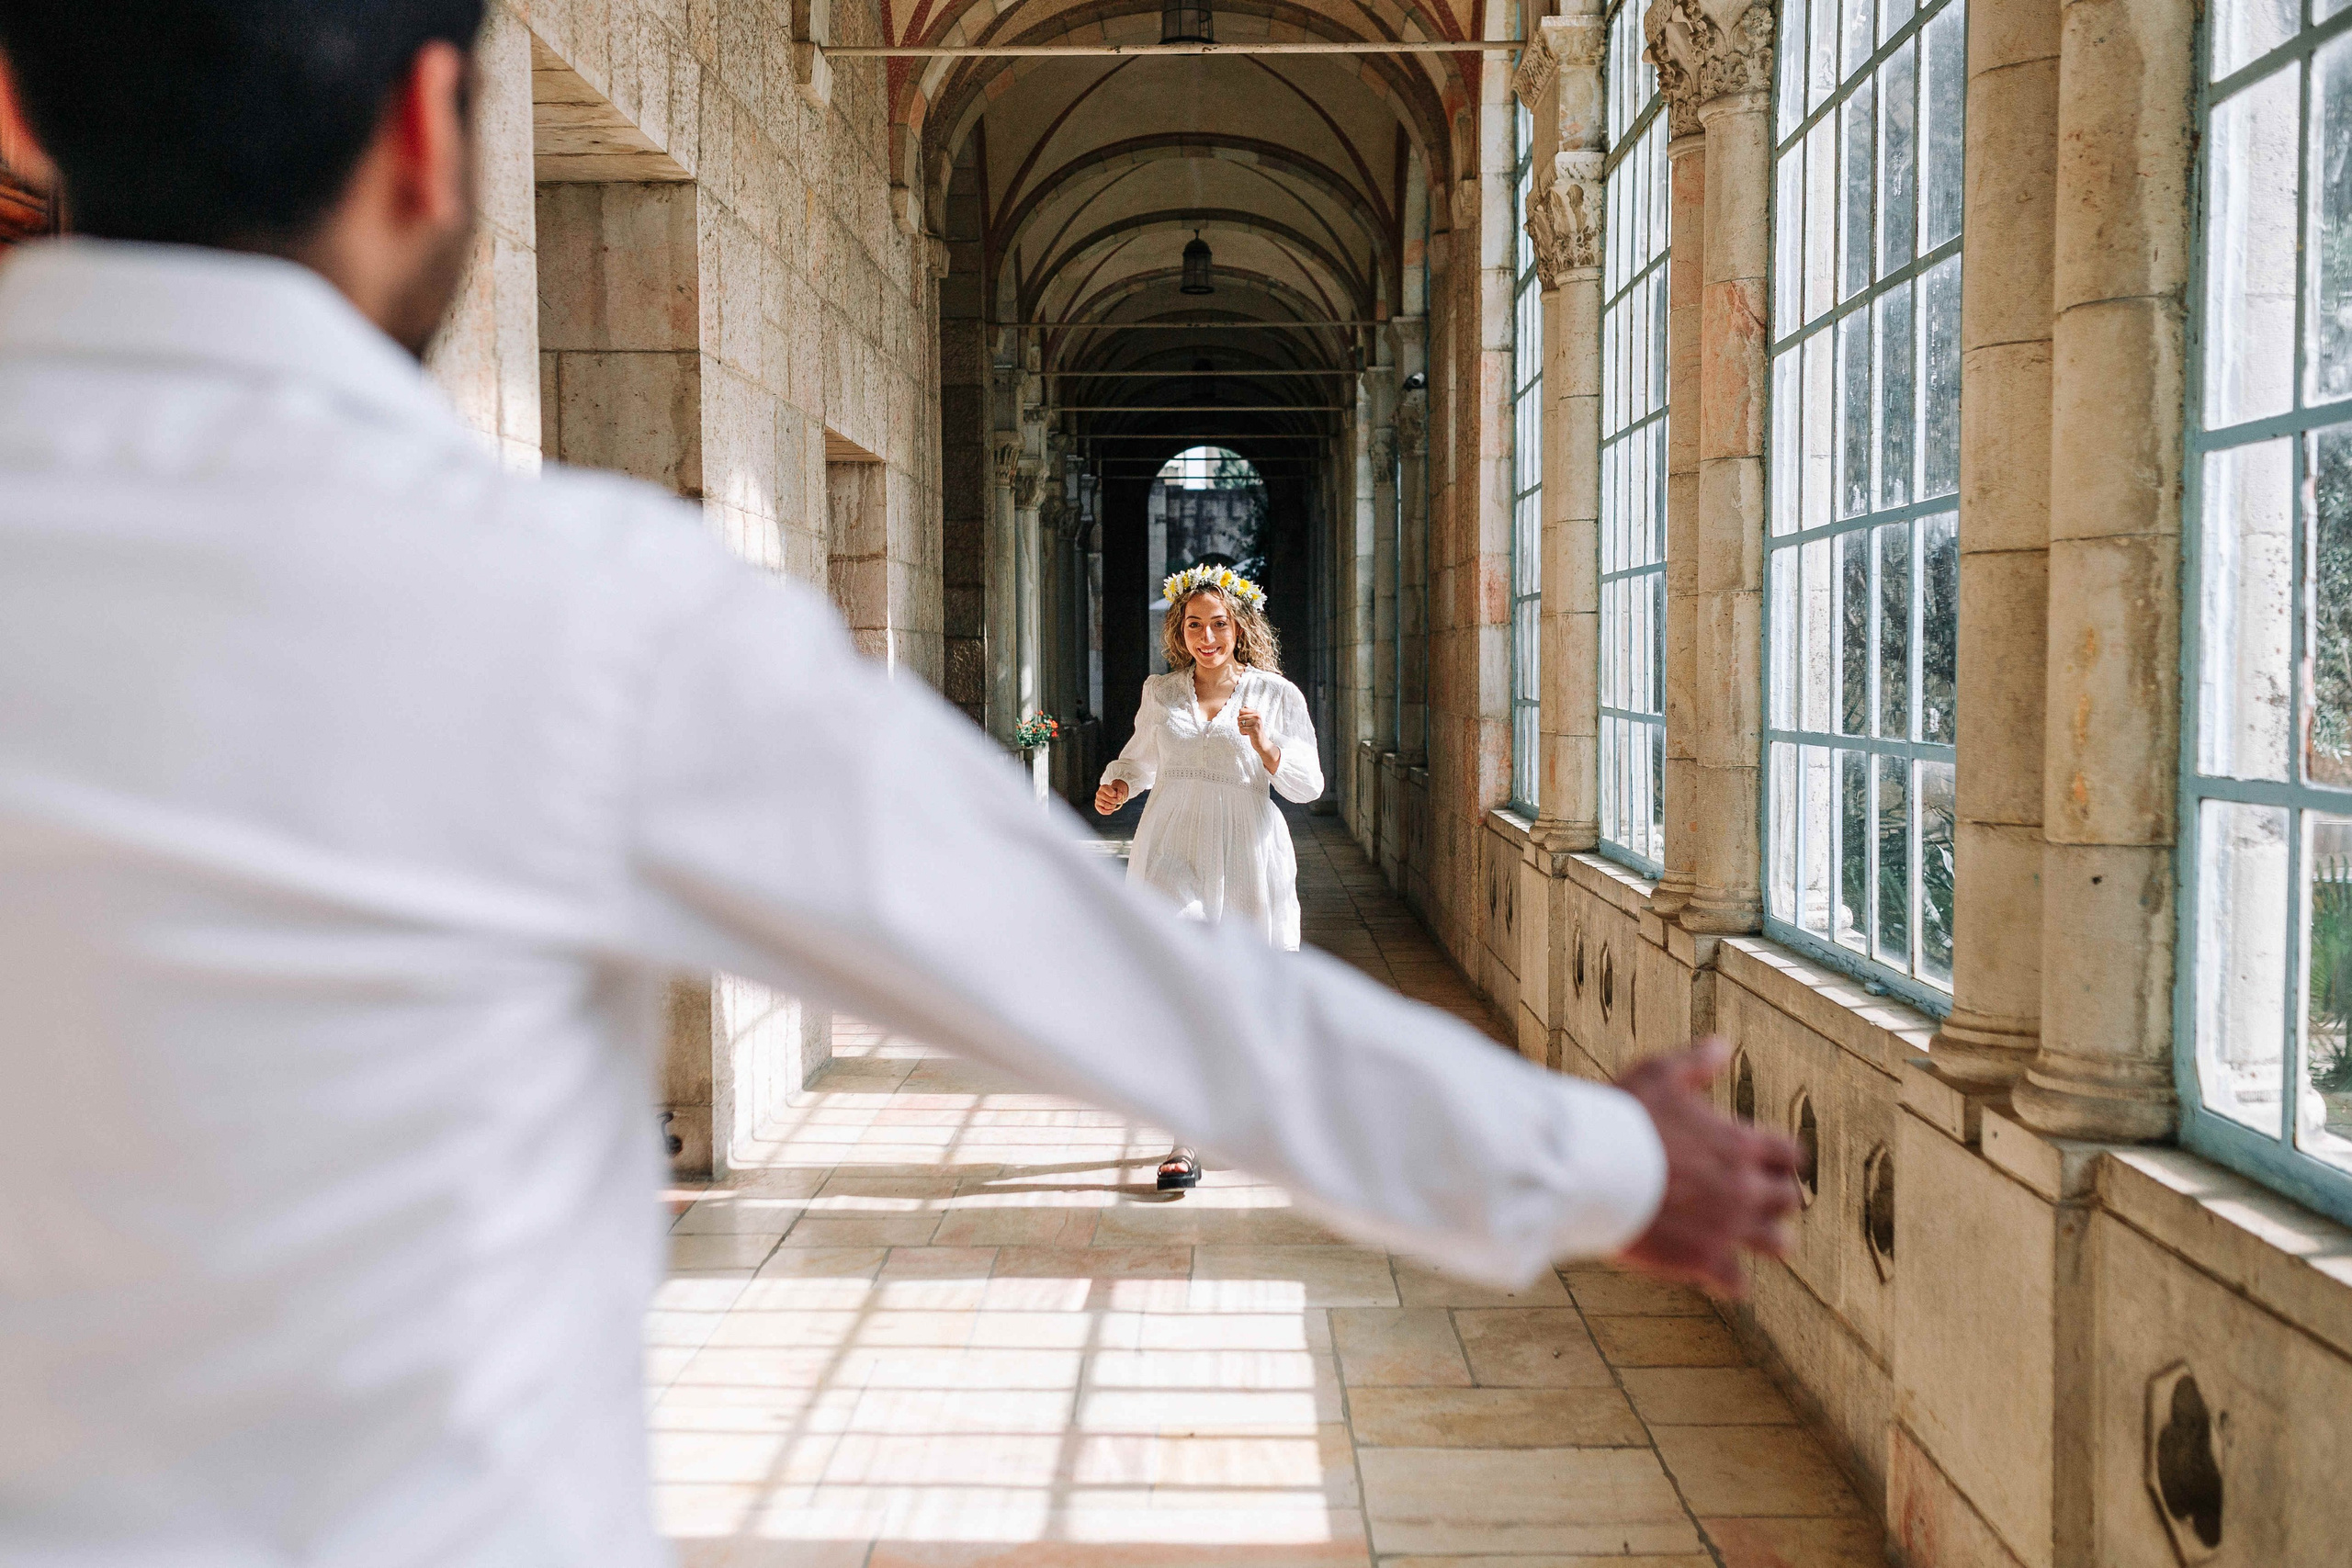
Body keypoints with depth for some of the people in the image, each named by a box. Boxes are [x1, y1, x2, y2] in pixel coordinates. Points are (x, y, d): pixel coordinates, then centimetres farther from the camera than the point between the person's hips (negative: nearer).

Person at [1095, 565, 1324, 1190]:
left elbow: (1308, 785, 3)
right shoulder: (1160, 693, 9)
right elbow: (1139, 757, 26)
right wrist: (1116, 785, 5)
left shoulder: (1276, 695, 3)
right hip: (1172, 850, 1)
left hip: (1247, 856, 0)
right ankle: (1186, 1139, -11)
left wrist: (1265, 747, -15)